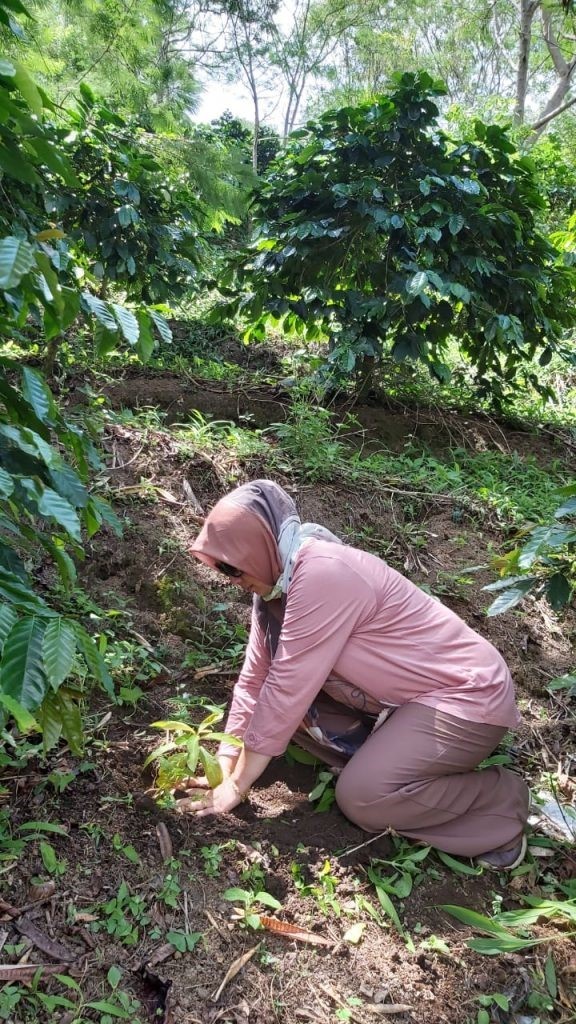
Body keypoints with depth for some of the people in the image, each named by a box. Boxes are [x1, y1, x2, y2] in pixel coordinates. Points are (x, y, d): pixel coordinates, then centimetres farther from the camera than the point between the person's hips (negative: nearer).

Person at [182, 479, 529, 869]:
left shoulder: (323, 574, -29)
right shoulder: (277, 580, 0)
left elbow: (286, 689, -26)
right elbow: (255, 678, 3)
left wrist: (236, 787, -17)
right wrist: (224, 765, 0)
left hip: (466, 691, -9)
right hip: (404, 693, 9)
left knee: (360, 796, -20)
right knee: (296, 707, -1)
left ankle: (500, 801, -1)